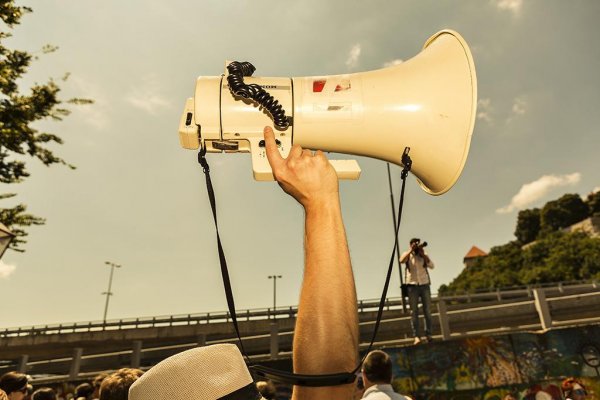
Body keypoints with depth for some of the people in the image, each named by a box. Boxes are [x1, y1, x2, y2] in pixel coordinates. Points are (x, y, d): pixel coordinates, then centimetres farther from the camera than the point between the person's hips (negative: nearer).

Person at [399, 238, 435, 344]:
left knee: (427, 311, 0)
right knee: (414, 312, -5)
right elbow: (401, 260, -14)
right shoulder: (407, 255, 8)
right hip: (412, 285, -2)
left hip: (425, 285, 2)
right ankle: (416, 336, -7)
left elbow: (431, 266, -3)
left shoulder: (424, 255, 13)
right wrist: (411, 250, -13)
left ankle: (428, 334, 7)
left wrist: (422, 254, -7)